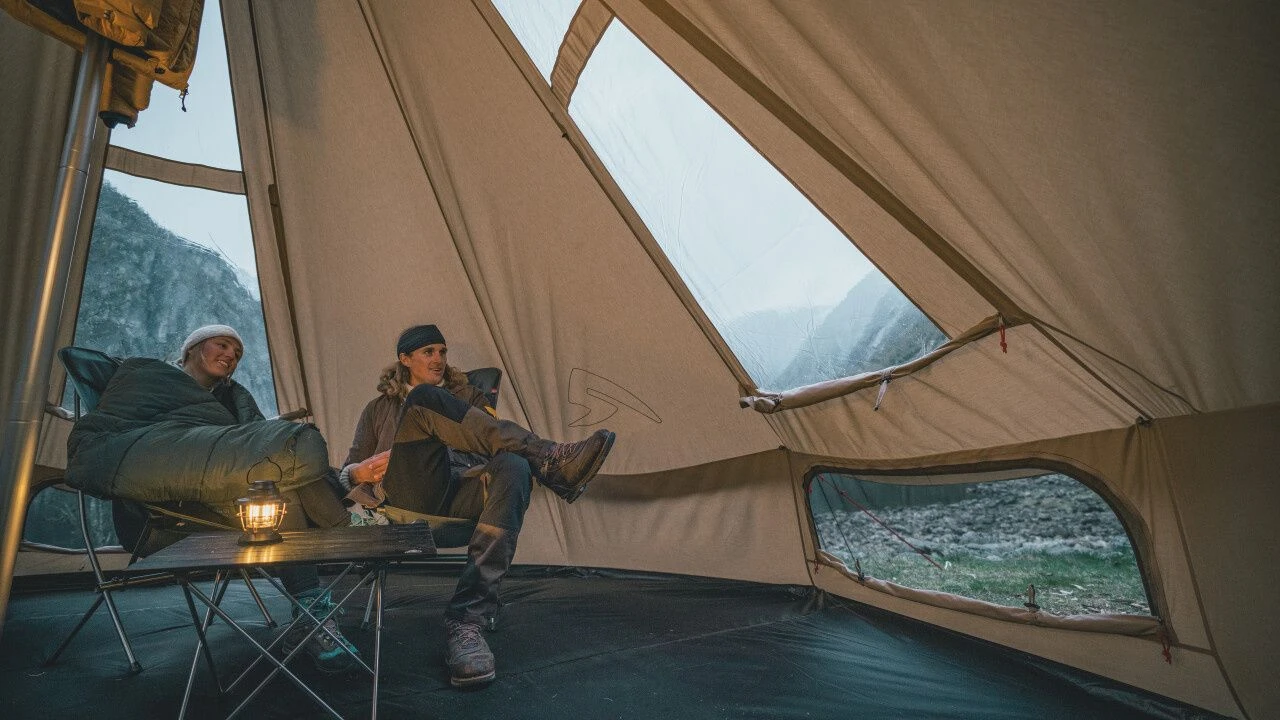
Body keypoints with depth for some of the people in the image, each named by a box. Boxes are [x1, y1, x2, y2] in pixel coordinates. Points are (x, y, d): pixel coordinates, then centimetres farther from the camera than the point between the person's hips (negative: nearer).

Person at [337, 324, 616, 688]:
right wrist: (359, 472, 0)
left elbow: (491, 441, 19)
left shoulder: (467, 395, 30)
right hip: (410, 499, -1)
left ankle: (467, 620, -38)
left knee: (513, 468, -35)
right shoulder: (379, 409, 30)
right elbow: (348, 472, 25)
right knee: (424, 399, -25)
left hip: (461, 496, 2)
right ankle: (551, 461, -36)